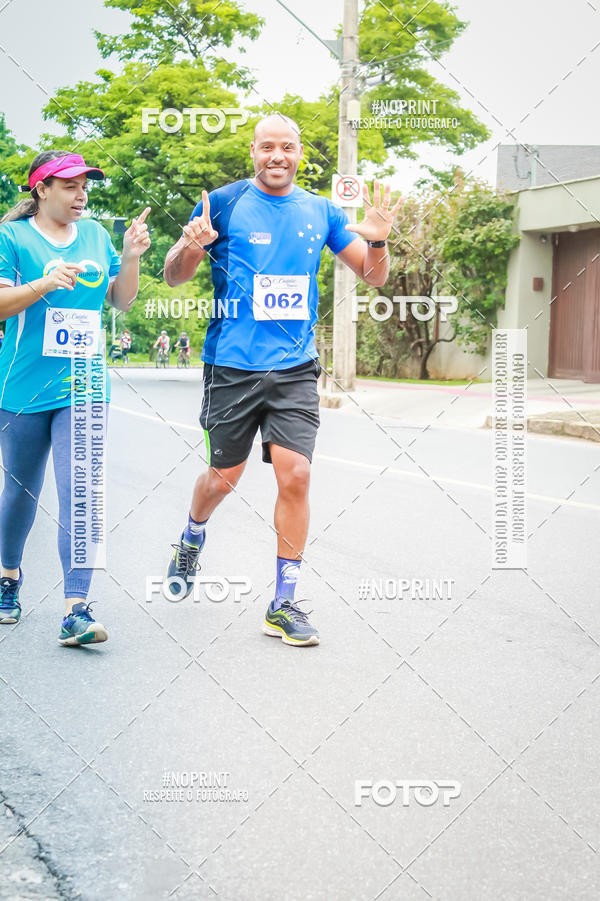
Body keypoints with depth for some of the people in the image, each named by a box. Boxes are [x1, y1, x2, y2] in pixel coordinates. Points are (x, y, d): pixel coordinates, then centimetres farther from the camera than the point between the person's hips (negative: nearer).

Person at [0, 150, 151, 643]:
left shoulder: (96, 235, 11)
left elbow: (123, 299, 15)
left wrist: (131, 257, -1)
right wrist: (44, 283, -25)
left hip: (83, 388, 2)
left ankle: (77, 611, -11)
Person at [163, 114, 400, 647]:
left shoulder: (320, 212, 8)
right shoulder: (224, 203, 0)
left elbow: (374, 277, 13)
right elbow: (174, 277, 3)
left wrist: (376, 242, -9)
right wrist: (191, 248, -20)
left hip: (296, 368, 2)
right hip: (232, 366, -2)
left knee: (295, 475, -8)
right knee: (224, 477, 7)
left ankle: (283, 605, 3)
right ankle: (192, 539, 42)